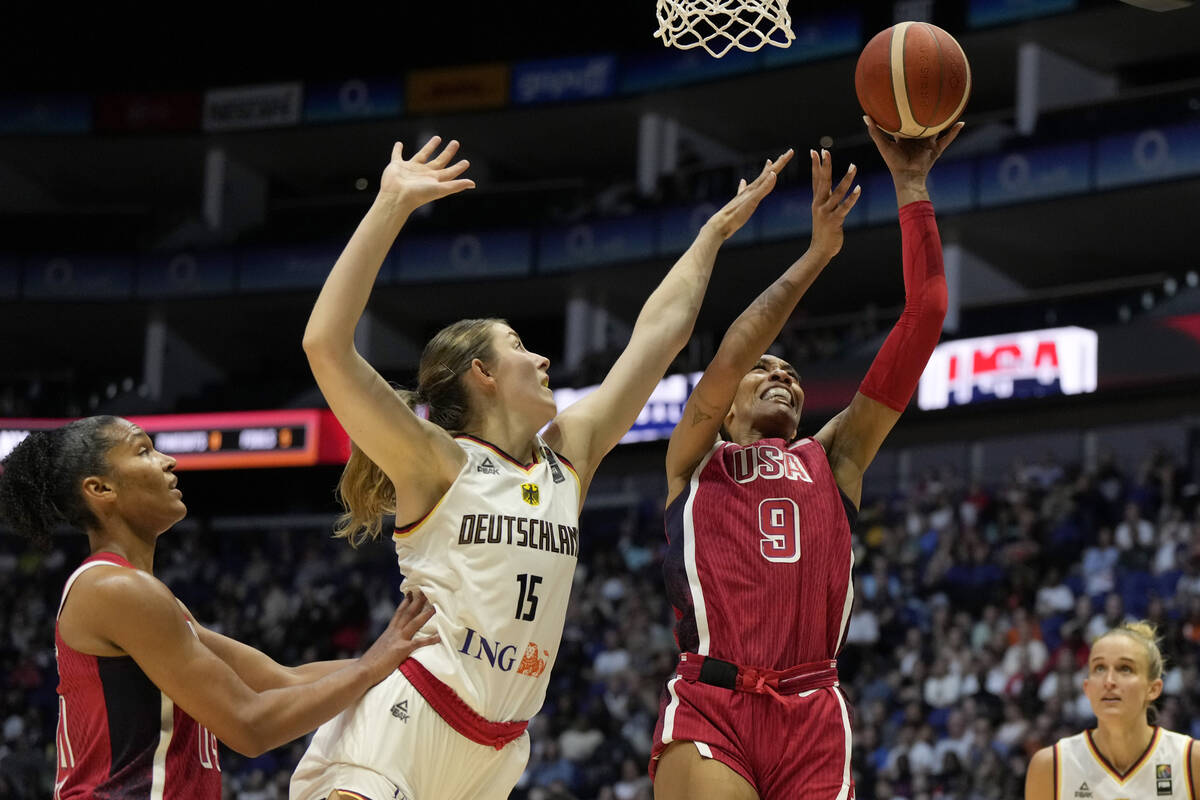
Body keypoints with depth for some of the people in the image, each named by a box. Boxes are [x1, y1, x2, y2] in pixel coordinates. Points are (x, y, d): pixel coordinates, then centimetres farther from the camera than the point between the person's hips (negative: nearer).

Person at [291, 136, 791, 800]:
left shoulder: (569, 457, 15)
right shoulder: (437, 463, -2)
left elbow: (657, 336, 22)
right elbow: (326, 344, -14)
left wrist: (715, 231, 27)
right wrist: (391, 207, -14)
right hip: (401, 726, -6)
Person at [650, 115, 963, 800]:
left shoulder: (833, 457, 24)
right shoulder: (695, 458, 20)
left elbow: (925, 316, 19)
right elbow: (728, 359, 0)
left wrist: (912, 185, 17)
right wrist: (817, 252, 3)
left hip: (814, 715, 3)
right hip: (710, 708, -3)